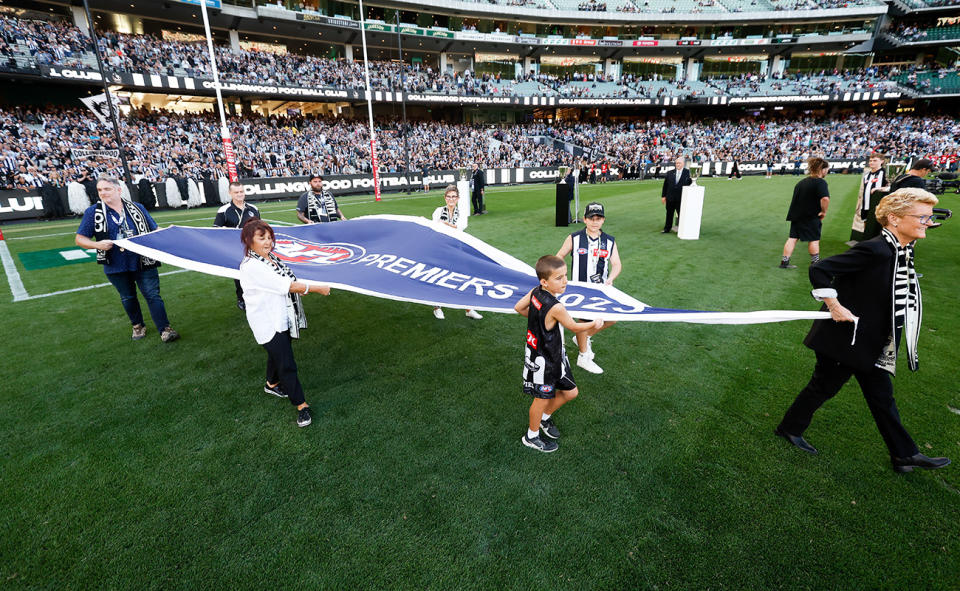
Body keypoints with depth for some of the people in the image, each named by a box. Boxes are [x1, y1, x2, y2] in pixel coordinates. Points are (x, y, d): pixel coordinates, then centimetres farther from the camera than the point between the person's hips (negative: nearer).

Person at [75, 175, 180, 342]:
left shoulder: (137, 208, 5)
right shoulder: (92, 212, 2)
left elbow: (155, 230, 12)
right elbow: (79, 239, 5)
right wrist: (97, 244, -15)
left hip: (143, 262, -1)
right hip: (116, 267, 1)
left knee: (153, 295, -5)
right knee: (128, 298, 15)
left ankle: (165, 330, -4)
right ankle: (138, 326, 34)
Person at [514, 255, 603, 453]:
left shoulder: (535, 292, -8)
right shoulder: (556, 307, -31)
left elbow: (518, 307, 7)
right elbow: (574, 327, -14)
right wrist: (594, 324, 4)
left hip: (555, 355, 8)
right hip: (543, 360, -8)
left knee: (570, 392, 21)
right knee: (543, 398, 13)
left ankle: (544, 417, 44)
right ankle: (532, 437, 36)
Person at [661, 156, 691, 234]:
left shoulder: (687, 173, -1)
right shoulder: (670, 173, 5)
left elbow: (689, 183, -2)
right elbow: (665, 185, 7)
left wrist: (691, 181, -24)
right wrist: (663, 196, 4)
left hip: (681, 198, -2)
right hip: (670, 198, 3)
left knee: (681, 214, 3)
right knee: (669, 214, 13)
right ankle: (667, 229, 24)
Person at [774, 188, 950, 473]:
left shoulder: (903, 250, 5)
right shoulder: (875, 250, -24)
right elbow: (819, 270, -28)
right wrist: (835, 307, -23)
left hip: (872, 344, 9)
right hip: (845, 339, -9)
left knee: (882, 396, 19)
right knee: (823, 387, 8)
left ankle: (905, 454, 34)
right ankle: (790, 428, 27)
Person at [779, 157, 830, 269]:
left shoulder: (802, 182, 11)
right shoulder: (820, 182, -14)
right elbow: (825, 198, -29)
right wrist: (824, 211, -14)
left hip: (797, 214, 7)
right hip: (811, 217, -7)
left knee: (793, 238, 8)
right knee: (814, 239, 7)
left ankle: (784, 261, 8)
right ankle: (815, 262, 17)